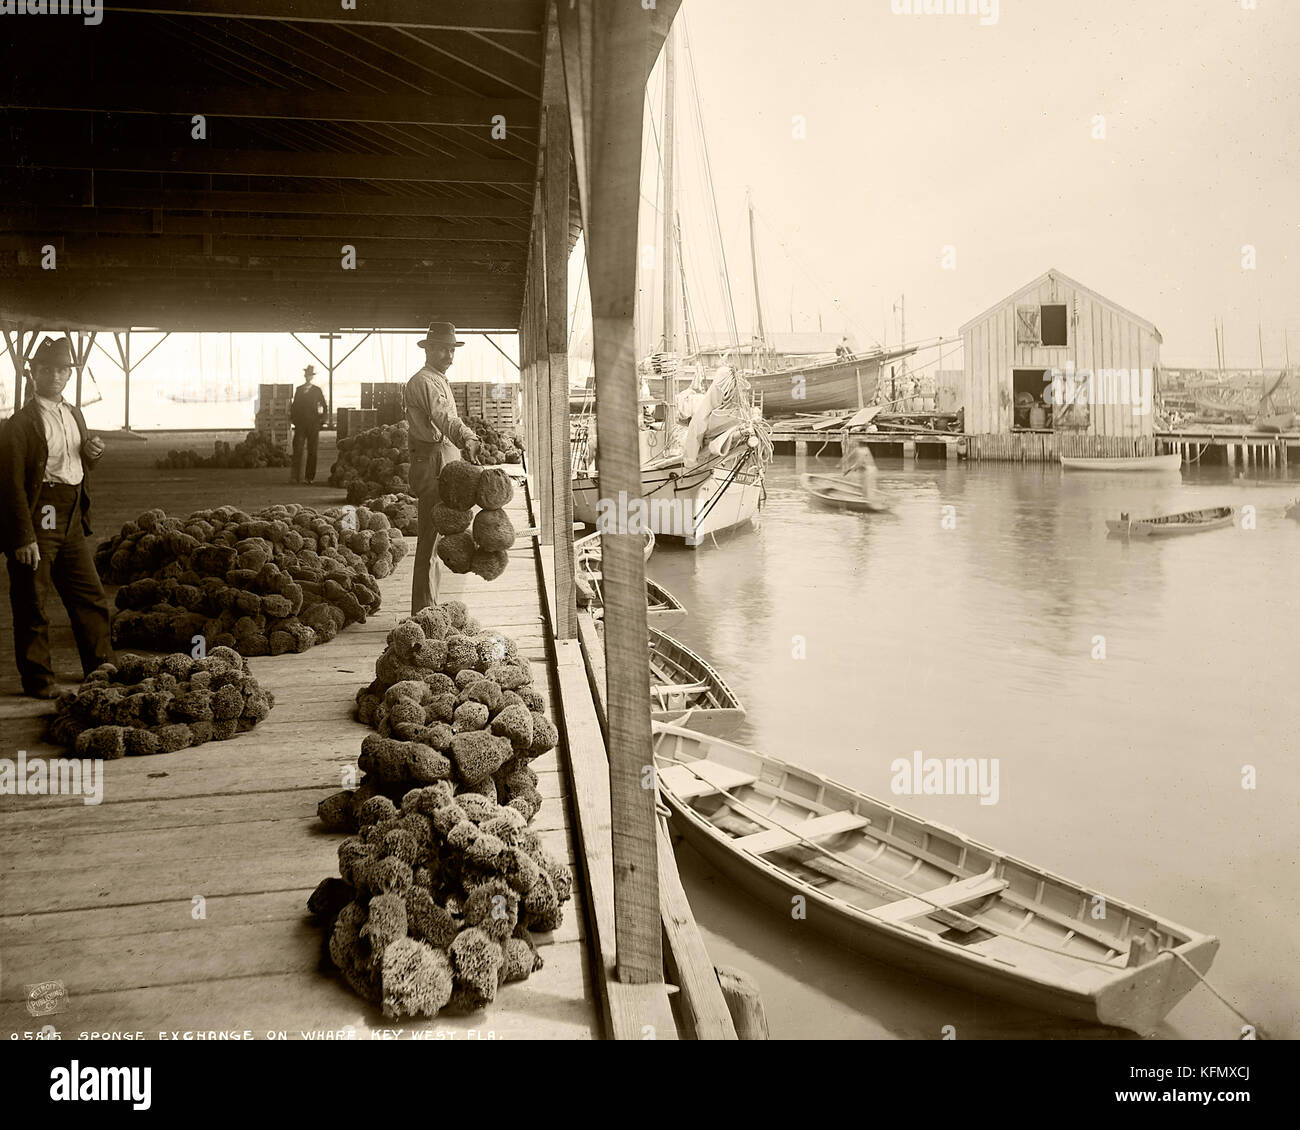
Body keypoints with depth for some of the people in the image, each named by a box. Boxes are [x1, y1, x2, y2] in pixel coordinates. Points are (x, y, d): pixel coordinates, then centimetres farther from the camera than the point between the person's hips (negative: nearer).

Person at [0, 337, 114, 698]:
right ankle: (37, 679, 13)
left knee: (91, 597, 13)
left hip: (72, 518, 8)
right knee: (32, 604, 2)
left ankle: (100, 668, 26)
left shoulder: (74, 415, 13)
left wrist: (93, 453, 3)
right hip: (37, 518, -7)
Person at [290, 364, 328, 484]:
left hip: (313, 425, -1)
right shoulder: (299, 389, 11)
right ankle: (295, 476, -9)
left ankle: (310, 477, 7)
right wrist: (293, 418, 6)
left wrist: (321, 420, 0)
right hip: (300, 424, 1)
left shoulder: (317, 391, 5)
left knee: (312, 451, 1)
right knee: (297, 449, -8)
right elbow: (294, 406, 17)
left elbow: (325, 408, 9)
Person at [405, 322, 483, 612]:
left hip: (445, 463, 11)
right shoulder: (424, 382, -15)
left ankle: (429, 608, 24)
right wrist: (467, 440, -49)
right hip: (432, 463, -11)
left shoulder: (439, 380, 21)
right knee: (431, 537, -11)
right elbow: (444, 418, -34)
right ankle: (424, 611, -9)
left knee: (434, 536, 15)